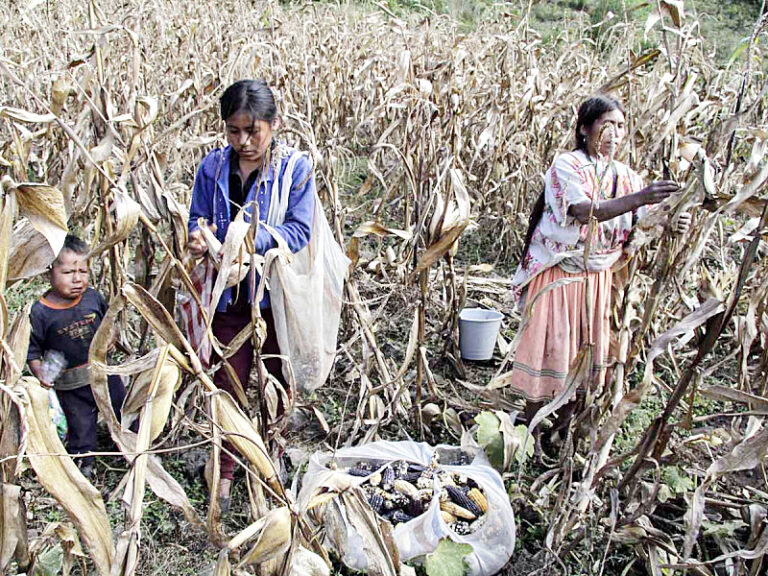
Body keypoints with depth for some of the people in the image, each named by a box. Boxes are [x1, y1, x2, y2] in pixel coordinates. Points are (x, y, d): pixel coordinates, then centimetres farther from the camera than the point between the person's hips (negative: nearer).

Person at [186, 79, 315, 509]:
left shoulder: (295, 168, -10)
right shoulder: (213, 167, -1)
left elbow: (299, 230, -16)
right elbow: (197, 218, 4)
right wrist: (198, 239, -21)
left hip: (278, 292, -1)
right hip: (228, 293, 2)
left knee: (277, 382, 16)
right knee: (227, 384, 7)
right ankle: (225, 470, 24)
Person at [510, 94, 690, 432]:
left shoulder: (625, 175, 5)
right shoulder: (566, 166, -11)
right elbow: (585, 213, -28)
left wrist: (669, 223, -24)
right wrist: (640, 197, -37)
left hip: (599, 277, 5)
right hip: (557, 274, -5)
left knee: (589, 353, 9)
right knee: (548, 348, -1)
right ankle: (529, 428, 15)